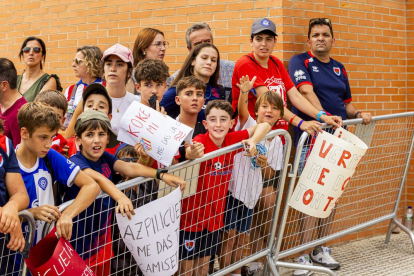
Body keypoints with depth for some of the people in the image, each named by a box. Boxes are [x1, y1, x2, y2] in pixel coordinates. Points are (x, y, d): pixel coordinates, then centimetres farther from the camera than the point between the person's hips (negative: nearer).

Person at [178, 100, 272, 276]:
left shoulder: (231, 140, -7)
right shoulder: (201, 141, -21)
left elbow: (264, 126, -2)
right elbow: (188, 152, -45)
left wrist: (253, 141, -23)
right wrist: (192, 153, -69)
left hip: (214, 214, 5)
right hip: (191, 214, -5)